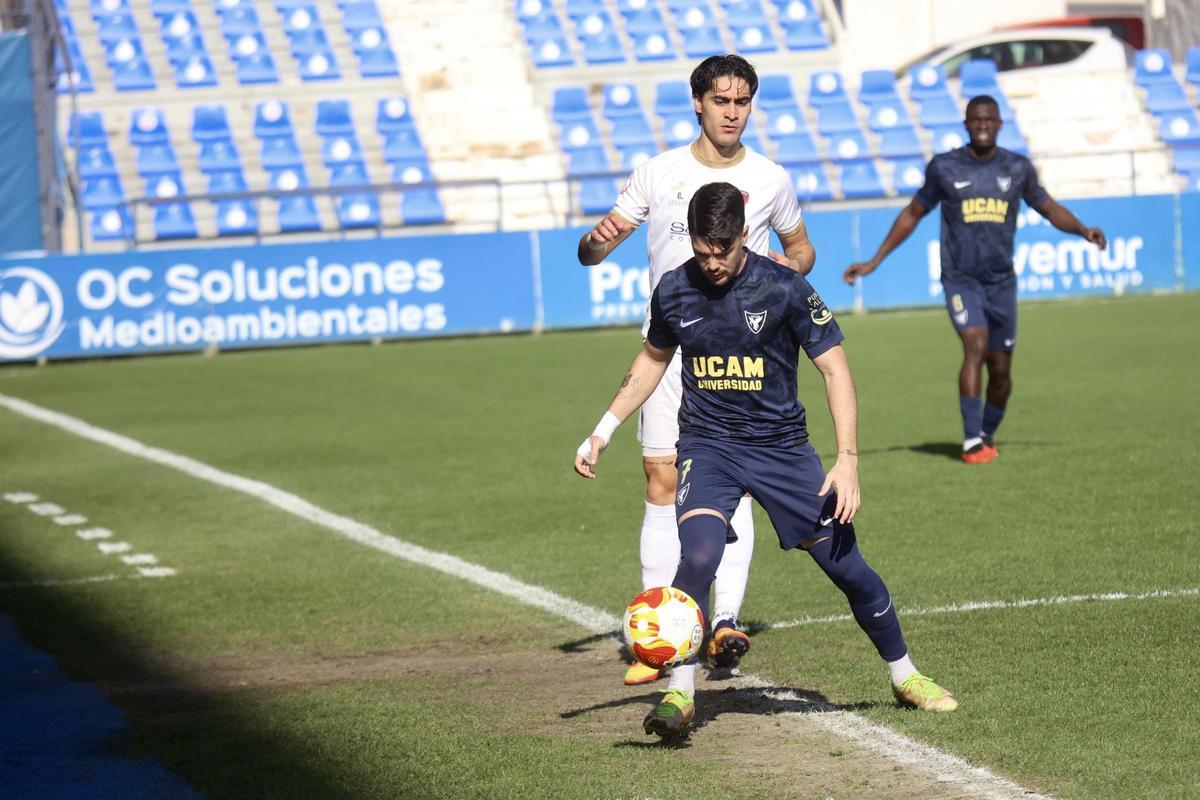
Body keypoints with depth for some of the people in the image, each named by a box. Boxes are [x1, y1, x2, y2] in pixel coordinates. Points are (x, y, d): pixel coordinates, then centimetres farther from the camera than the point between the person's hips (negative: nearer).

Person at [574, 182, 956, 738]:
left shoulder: (784, 289, -14)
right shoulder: (674, 292, -5)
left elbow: (835, 370, -8)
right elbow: (653, 358, 15)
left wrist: (848, 460, -17)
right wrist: (603, 431, 13)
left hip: (782, 444, -1)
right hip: (707, 445, 1)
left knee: (848, 567, 4)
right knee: (698, 557, -26)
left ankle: (904, 676, 27)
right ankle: (679, 694, -16)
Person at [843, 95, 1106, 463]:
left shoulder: (1018, 167, 5)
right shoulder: (944, 167, 0)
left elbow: (1049, 208, 15)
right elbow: (912, 214, 10)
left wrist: (1084, 230, -6)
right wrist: (873, 262, 8)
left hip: (1001, 281, 3)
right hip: (960, 279, -3)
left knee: (1000, 370, 5)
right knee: (975, 346, -23)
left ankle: (988, 435, 29)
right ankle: (972, 442, -23)